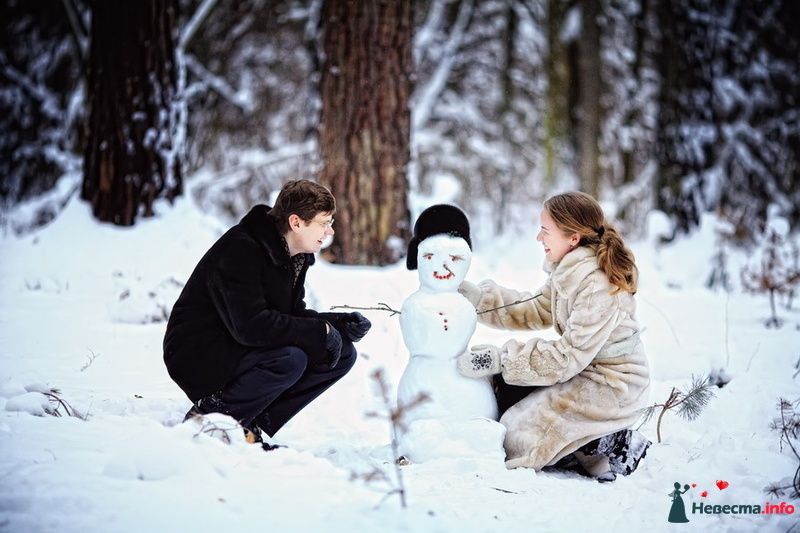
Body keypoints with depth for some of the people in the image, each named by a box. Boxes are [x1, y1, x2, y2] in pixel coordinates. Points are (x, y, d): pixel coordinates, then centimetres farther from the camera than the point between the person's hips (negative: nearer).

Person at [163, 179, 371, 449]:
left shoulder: (295, 257, 6)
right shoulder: (241, 250, -23)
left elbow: (294, 315, 13)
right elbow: (251, 325, -32)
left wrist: (339, 324, -6)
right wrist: (321, 331, -25)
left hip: (245, 351, 10)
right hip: (196, 354, -10)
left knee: (343, 354, -4)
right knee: (290, 360, -34)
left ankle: (251, 427, -3)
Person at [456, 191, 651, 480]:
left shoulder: (598, 288, -27)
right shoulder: (573, 271, 1)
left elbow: (568, 357, -26)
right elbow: (537, 310, 10)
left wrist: (500, 359, -24)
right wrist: (475, 296, 3)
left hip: (610, 389, -9)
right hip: (583, 370, 9)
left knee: (515, 439, -9)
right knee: (500, 387, 11)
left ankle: (612, 445, -5)